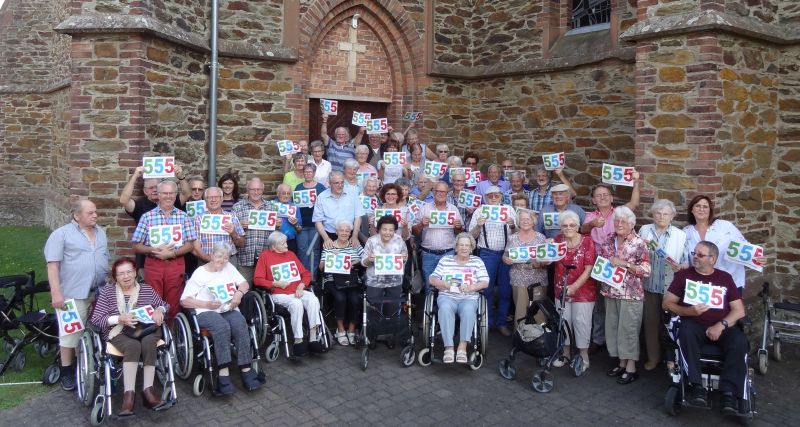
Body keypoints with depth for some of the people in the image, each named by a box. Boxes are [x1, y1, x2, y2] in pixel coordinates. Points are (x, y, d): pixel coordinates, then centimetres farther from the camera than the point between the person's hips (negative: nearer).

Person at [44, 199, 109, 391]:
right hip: (74, 293, -6)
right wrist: (56, 293, -17)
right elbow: (53, 265, -11)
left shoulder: (100, 233, 13)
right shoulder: (61, 234, -6)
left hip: (100, 292, 6)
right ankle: (67, 371, 13)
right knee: (71, 332, -1)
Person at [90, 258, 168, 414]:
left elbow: (163, 305, 23)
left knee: (148, 343, -35)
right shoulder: (107, 291, 9)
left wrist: (159, 310, -2)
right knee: (133, 346, -36)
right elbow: (96, 319, 1)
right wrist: (119, 319, -15)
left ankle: (147, 390, -33)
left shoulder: (146, 288, 16)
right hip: (119, 331, -2)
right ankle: (128, 393, -38)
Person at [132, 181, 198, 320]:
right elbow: (137, 246, 2)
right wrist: (155, 250, -15)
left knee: (173, 304, 5)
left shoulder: (183, 216, 5)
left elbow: (190, 245, 1)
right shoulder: (147, 216, 3)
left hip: (176, 265, 0)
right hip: (153, 265, 0)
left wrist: (171, 253, -14)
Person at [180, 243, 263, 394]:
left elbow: (244, 284, 17)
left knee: (240, 324, -31)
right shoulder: (199, 273, 5)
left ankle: (246, 370, -32)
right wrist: (207, 304, -16)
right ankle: (223, 373, -38)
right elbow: (184, 301, -1)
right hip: (206, 312, -3)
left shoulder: (229, 267, 18)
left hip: (229, 309, 3)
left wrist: (239, 293, -6)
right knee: (222, 326, -36)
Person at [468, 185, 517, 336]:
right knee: (486, 289, 3)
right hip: (487, 254, -1)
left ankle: (501, 322, 16)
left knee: (505, 289, 5)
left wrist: (513, 226, -16)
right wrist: (478, 225, -15)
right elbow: (472, 236, 4)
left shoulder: (509, 209, 8)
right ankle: (487, 322, 16)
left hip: (507, 252, 1)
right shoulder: (480, 211, 6)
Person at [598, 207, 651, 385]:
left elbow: (646, 270, -13)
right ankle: (622, 363, 27)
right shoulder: (609, 241, 7)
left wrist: (624, 264, -20)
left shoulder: (639, 243, -9)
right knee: (613, 328, 12)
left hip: (631, 294, -6)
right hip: (611, 292, 6)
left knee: (628, 329, 0)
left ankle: (631, 368, 12)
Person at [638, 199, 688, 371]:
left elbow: (687, 262, -1)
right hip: (649, 285, 1)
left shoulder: (680, 235, 1)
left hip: (671, 286, -1)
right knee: (650, 321, 6)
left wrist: (679, 267, -21)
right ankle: (653, 356, 20)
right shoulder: (644, 230, 5)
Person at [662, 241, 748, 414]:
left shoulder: (725, 278, 14)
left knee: (739, 340, -30)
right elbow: (666, 303, 6)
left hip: (722, 327, 2)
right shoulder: (684, 275, 11)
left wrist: (721, 325, -11)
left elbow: (739, 310, 7)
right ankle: (697, 386, -31)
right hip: (694, 325, -1)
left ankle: (729, 392, -29)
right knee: (685, 331, -35)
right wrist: (688, 311, -14)